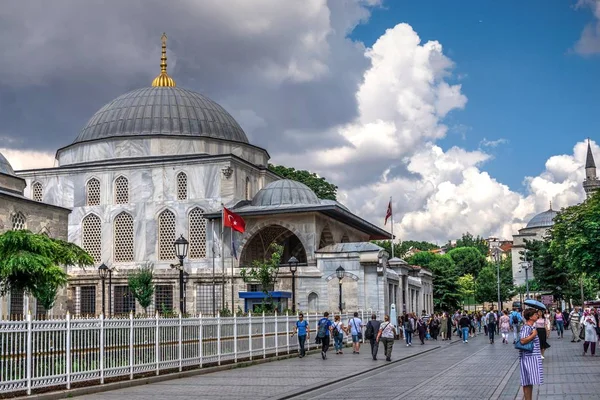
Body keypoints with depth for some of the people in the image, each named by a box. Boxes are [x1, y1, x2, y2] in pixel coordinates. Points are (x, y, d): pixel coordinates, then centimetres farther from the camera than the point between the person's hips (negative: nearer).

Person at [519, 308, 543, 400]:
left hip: (532, 357, 10)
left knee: (529, 382, 14)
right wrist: (533, 335, -21)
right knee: (528, 382, -7)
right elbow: (523, 341, -30)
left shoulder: (530, 327, 13)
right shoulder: (526, 327, -17)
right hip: (528, 357, -10)